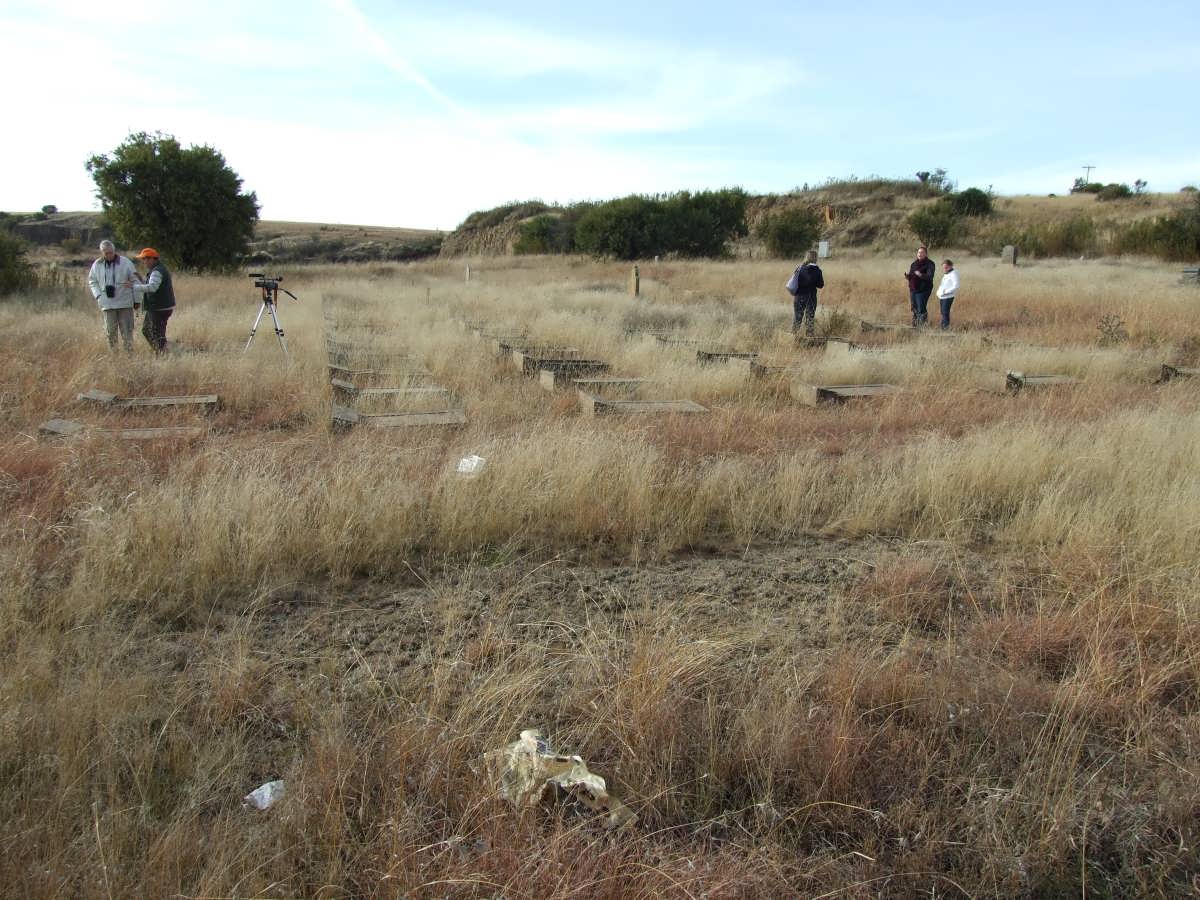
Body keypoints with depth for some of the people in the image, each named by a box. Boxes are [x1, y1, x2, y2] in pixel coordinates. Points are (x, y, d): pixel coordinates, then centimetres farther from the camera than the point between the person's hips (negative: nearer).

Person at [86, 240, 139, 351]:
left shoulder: (125, 263, -4)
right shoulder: (97, 265, 4)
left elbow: (135, 281, 0)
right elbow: (92, 281, 17)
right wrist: (98, 295, 2)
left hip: (125, 304, -2)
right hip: (107, 304, 2)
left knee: (127, 332, -1)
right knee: (110, 332, 5)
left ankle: (129, 353, 3)